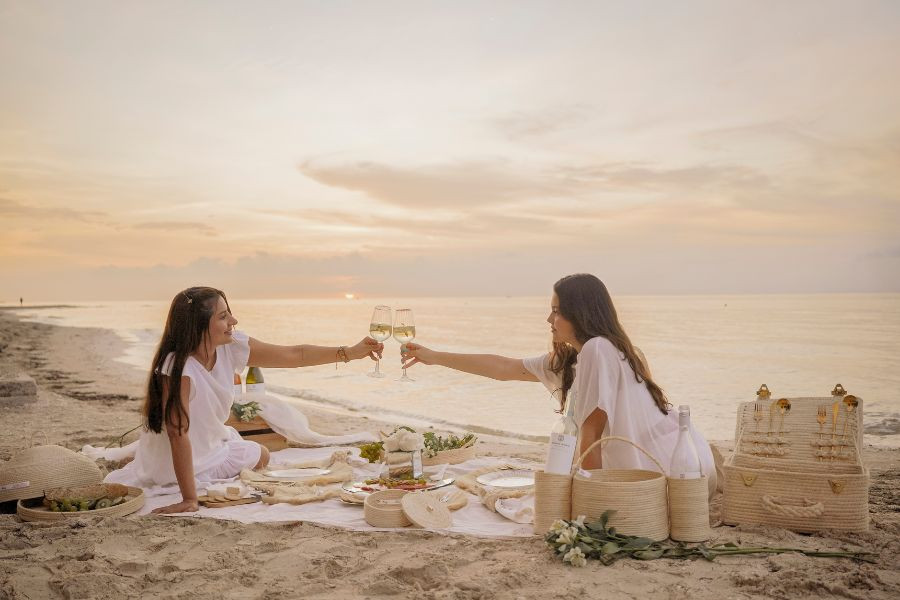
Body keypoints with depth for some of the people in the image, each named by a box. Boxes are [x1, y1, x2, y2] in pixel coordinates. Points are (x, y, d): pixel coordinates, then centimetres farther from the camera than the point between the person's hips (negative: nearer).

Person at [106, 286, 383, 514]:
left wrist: (351, 352, -14)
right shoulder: (178, 368, -35)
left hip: (214, 446, 8)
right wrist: (189, 500, -35)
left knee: (261, 456, 22)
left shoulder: (232, 347, -16)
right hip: (174, 463, -8)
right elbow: (179, 434, -35)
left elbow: (294, 354, -10)